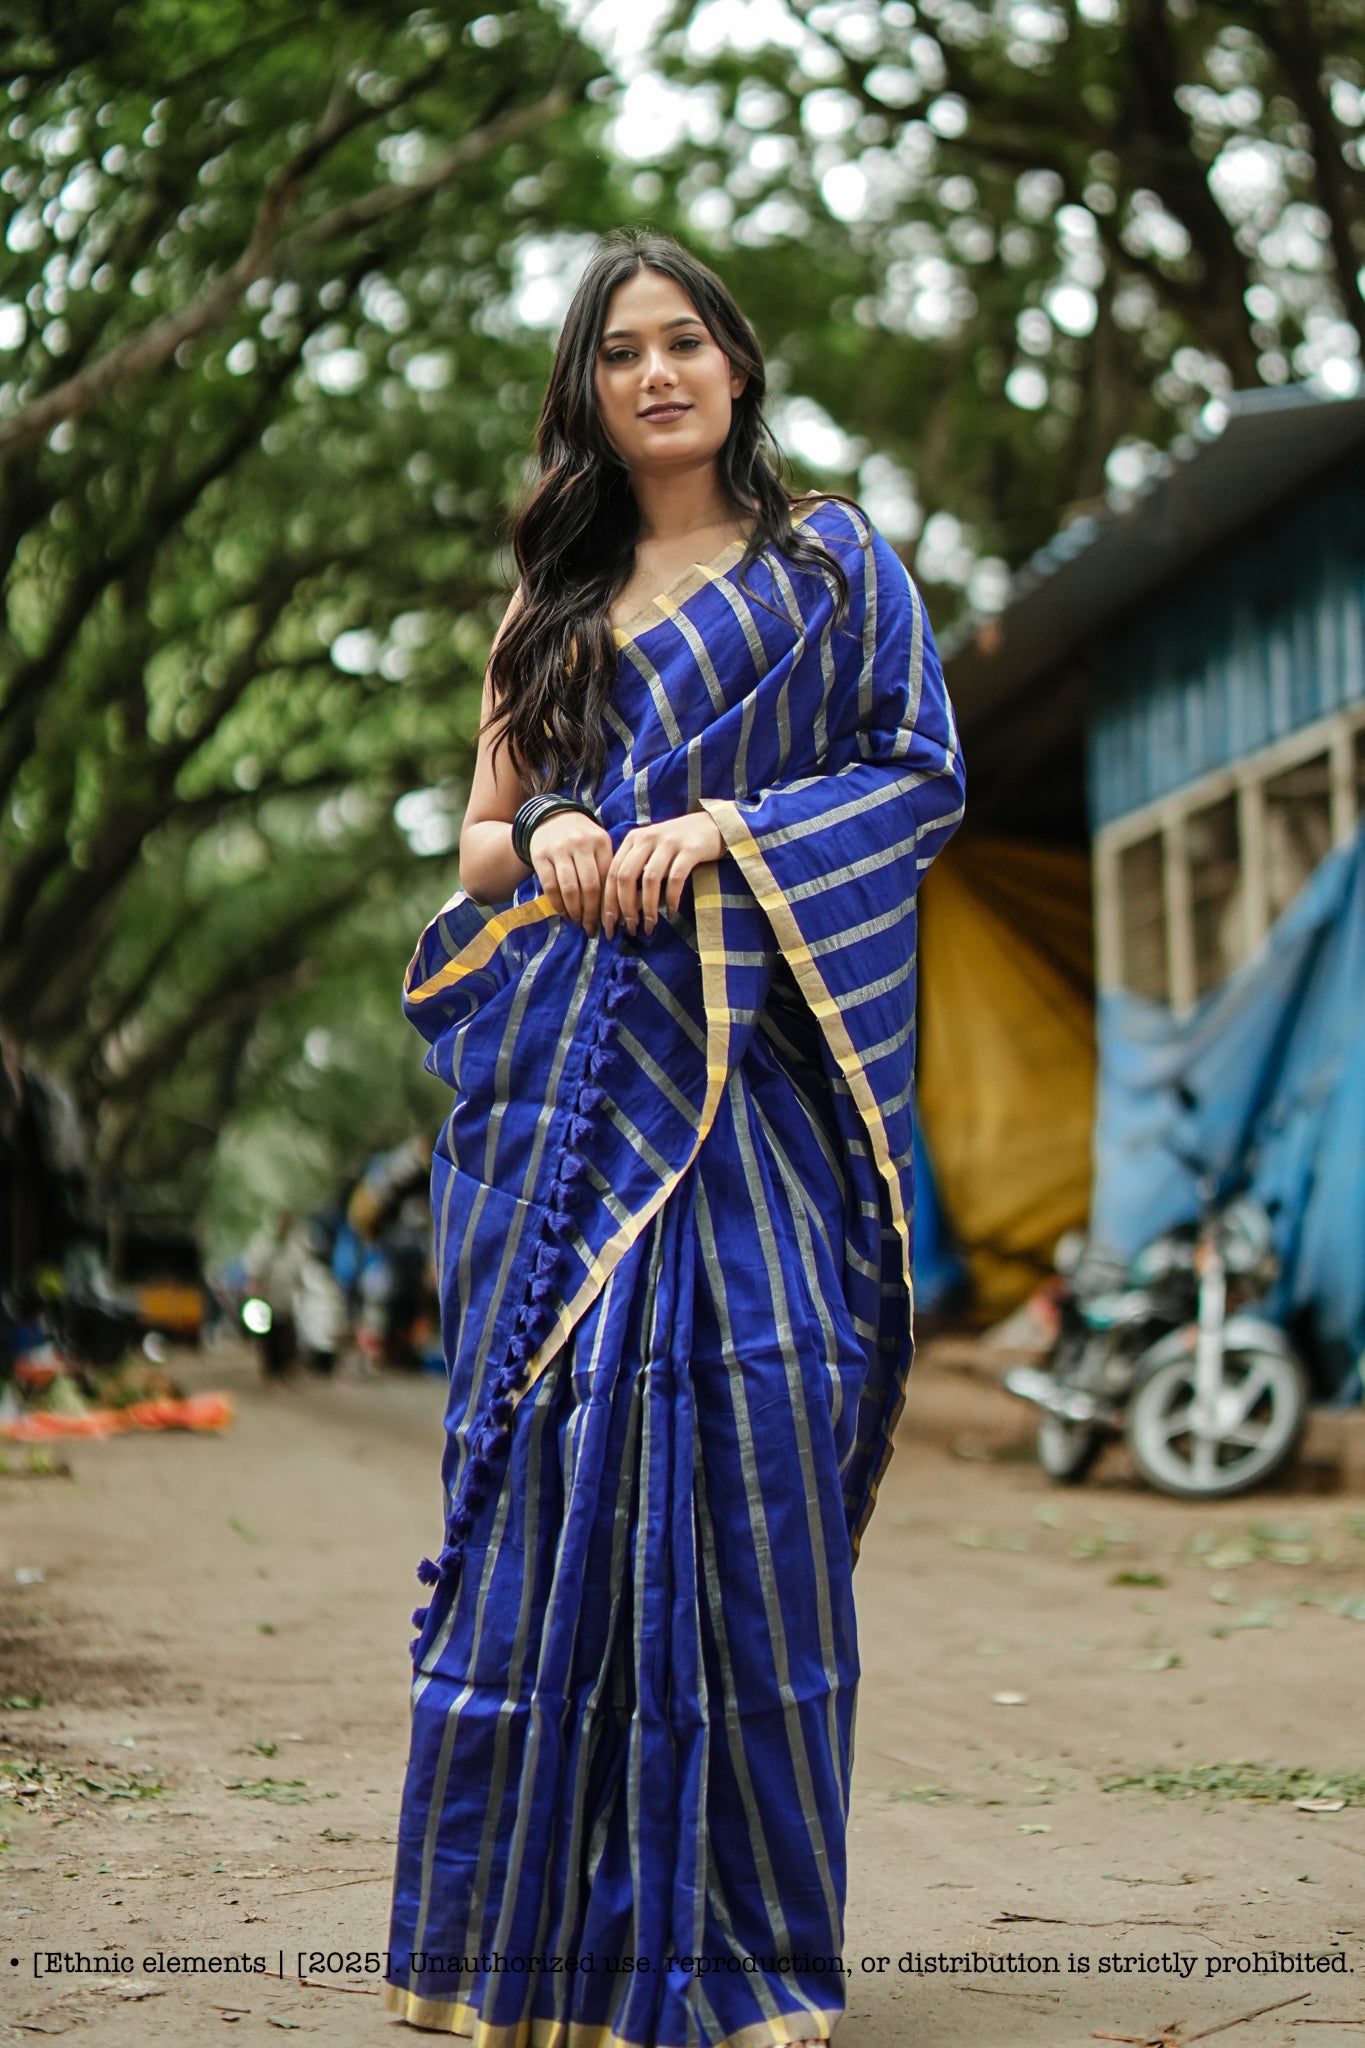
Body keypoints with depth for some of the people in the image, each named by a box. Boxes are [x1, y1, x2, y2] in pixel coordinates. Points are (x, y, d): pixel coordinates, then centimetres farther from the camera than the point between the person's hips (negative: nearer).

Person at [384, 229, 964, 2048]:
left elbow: (923, 775, 4)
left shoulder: (833, 565, 12)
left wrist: (725, 828, -10)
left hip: (749, 1068, -2)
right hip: (562, 1080, 3)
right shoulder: (552, 603, 20)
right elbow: (478, 841, 20)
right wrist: (549, 841, -4)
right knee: (556, 1457, -4)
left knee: (750, 1451, -10)